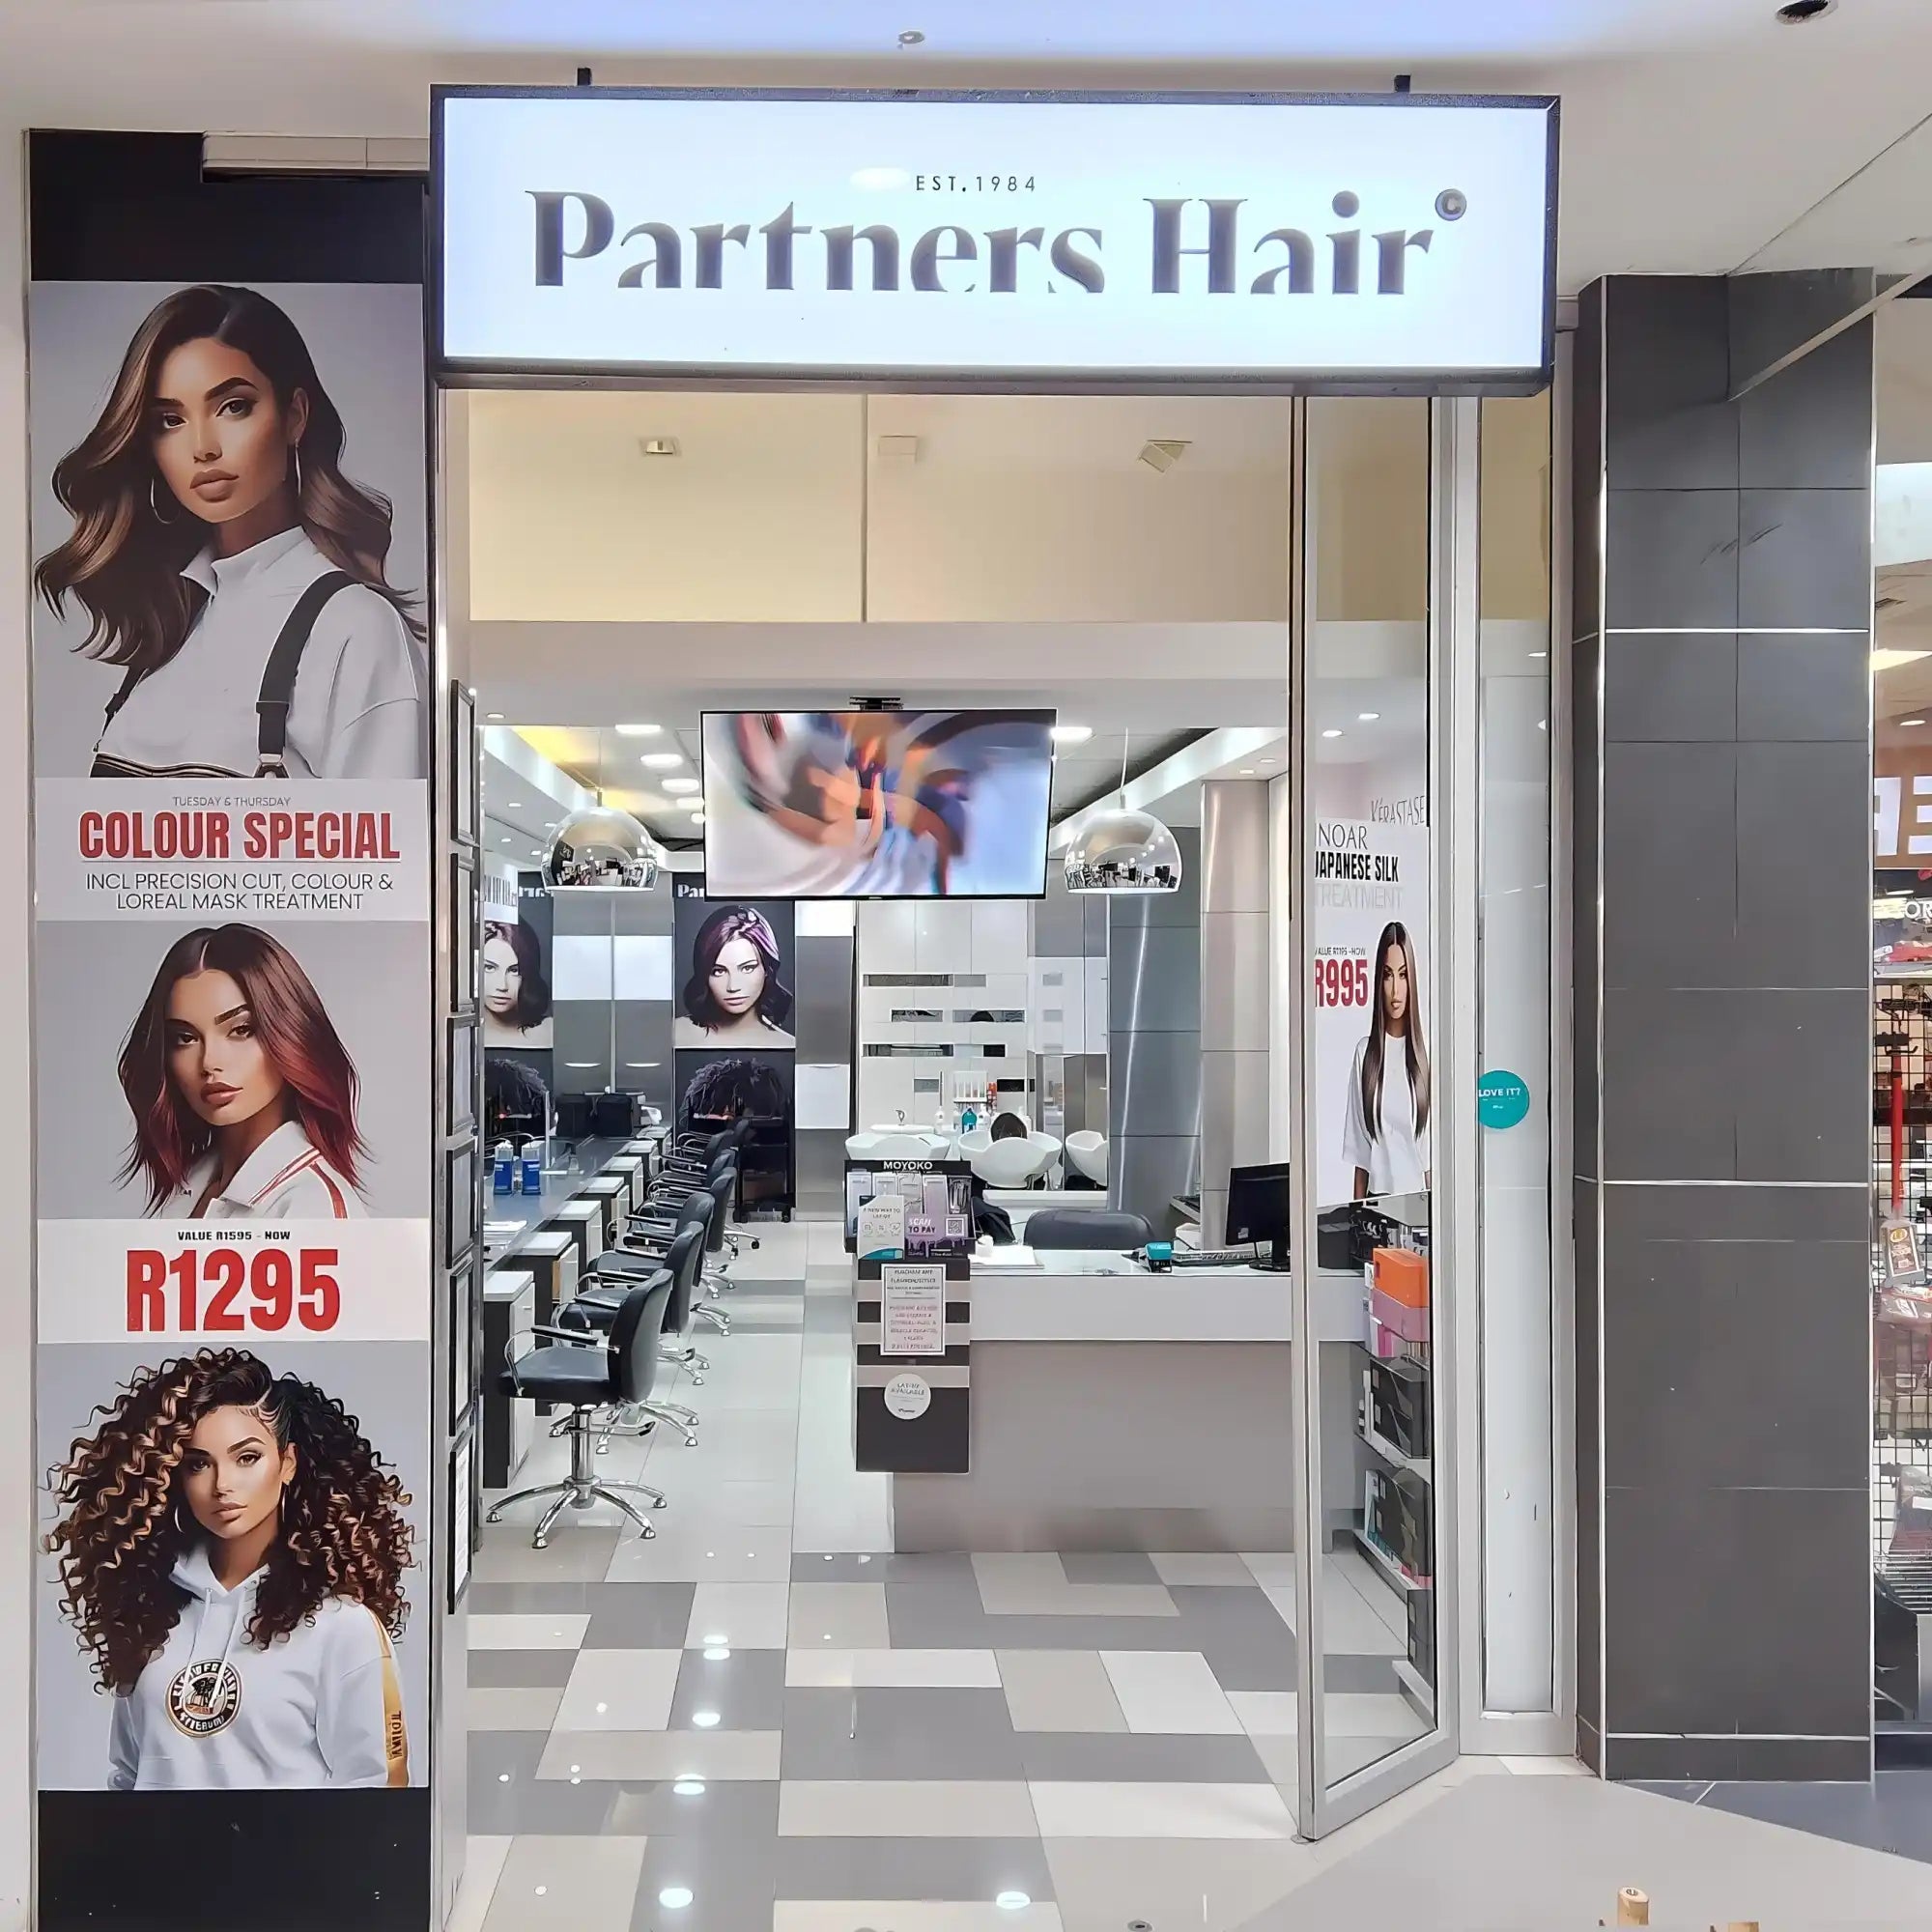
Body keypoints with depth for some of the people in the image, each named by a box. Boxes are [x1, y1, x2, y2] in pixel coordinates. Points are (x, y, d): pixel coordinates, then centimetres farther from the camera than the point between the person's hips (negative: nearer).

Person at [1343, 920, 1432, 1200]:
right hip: (1377, 1196, 0)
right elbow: (1359, 1154, 4)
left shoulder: (1424, 1052, 0)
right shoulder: (1365, 1051, 1)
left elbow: (1430, 1152, 4)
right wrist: (1357, 1208, 3)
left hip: (1417, 1196, 0)